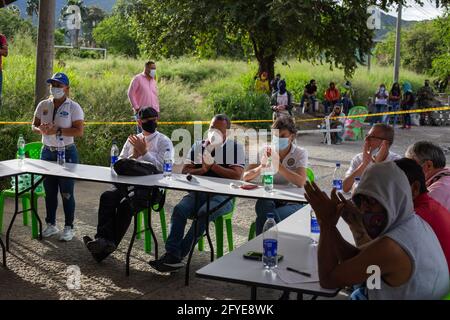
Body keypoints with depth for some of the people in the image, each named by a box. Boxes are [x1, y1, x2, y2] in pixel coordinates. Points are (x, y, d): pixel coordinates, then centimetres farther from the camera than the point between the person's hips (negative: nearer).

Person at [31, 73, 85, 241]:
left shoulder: (74, 107, -7)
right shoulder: (43, 105, 7)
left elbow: (79, 131, -15)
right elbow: (34, 126, 10)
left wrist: (58, 130, -24)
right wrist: (42, 130, -13)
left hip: (67, 153, -4)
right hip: (47, 152, 5)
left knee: (66, 192, 0)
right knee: (49, 191, 11)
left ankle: (69, 227, 10)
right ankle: (51, 224, 24)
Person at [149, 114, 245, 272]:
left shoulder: (236, 148, 8)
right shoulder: (198, 146, 19)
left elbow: (237, 175, -5)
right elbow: (185, 171, 12)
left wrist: (212, 166, -8)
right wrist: (202, 170, -8)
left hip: (222, 195, -4)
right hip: (198, 193, 4)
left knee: (204, 213, -33)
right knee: (179, 209, -26)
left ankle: (176, 255, -28)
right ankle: (173, 255, -32)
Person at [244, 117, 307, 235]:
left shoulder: (300, 153, -2)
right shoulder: (266, 151, 5)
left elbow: (300, 182, -20)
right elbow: (246, 177, -3)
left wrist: (278, 165, -28)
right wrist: (261, 167, -24)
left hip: (292, 203, -3)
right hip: (269, 199, 3)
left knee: (263, 218, -33)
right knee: (262, 204, -34)